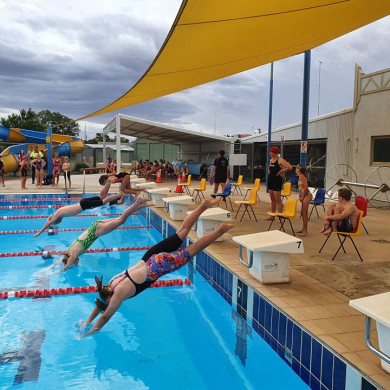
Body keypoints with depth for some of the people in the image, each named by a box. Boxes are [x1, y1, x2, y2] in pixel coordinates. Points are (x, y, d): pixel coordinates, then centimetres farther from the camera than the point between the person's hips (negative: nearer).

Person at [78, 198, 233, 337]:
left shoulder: (119, 294, -14)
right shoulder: (112, 283, 6)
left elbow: (105, 316, -6)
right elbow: (99, 303, 21)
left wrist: (90, 332, 4)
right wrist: (87, 321, 22)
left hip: (158, 266, -6)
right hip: (150, 258, 6)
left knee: (191, 251, 3)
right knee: (181, 232, 14)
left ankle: (221, 230, 6)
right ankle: (203, 205, 17)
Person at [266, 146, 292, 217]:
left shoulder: (280, 160, -12)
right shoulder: (271, 160, 12)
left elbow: (290, 167, -23)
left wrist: (281, 171, -15)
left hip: (277, 181, -8)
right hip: (270, 180, 8)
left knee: (278, 200, -6)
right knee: (272, 200, 13)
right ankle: (272, 215, 19)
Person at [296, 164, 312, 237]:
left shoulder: (302, 176, -15)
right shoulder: (300, 176, 13)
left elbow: (306, 187, -22)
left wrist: (302, 197, -15)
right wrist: (300, 196, 12)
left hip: (307, 195, -10)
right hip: (305, 196, 10)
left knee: (304, 213, -7)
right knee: (303, 213, 15)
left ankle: (305, 231, -3)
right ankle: (303, 229, 24)